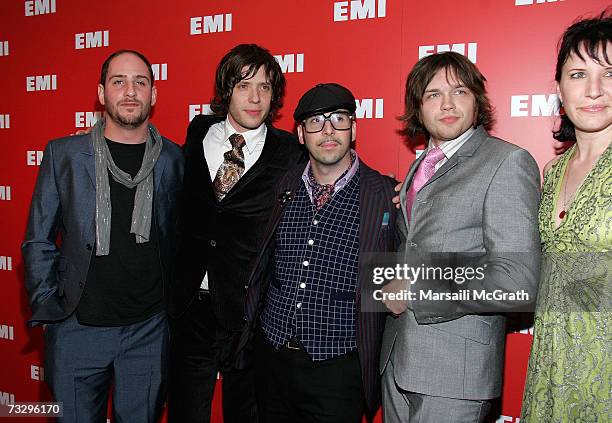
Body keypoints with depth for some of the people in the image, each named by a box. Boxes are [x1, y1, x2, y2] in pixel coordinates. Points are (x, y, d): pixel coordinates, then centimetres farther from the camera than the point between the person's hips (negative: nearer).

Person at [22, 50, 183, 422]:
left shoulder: (174, 159, 0)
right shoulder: (63, 154, -1)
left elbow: (182, 237, 6)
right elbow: (38, 242, 3)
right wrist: (47, 308, -2)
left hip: (149, 329, 1)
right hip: (78, 327, 0)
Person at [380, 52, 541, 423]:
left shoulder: (508, 162, -11)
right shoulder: (422, 167, 12)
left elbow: (517, 284, -20)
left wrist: (413, 292, -15)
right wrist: (394, 288, 4)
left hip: (456, 368, -7)